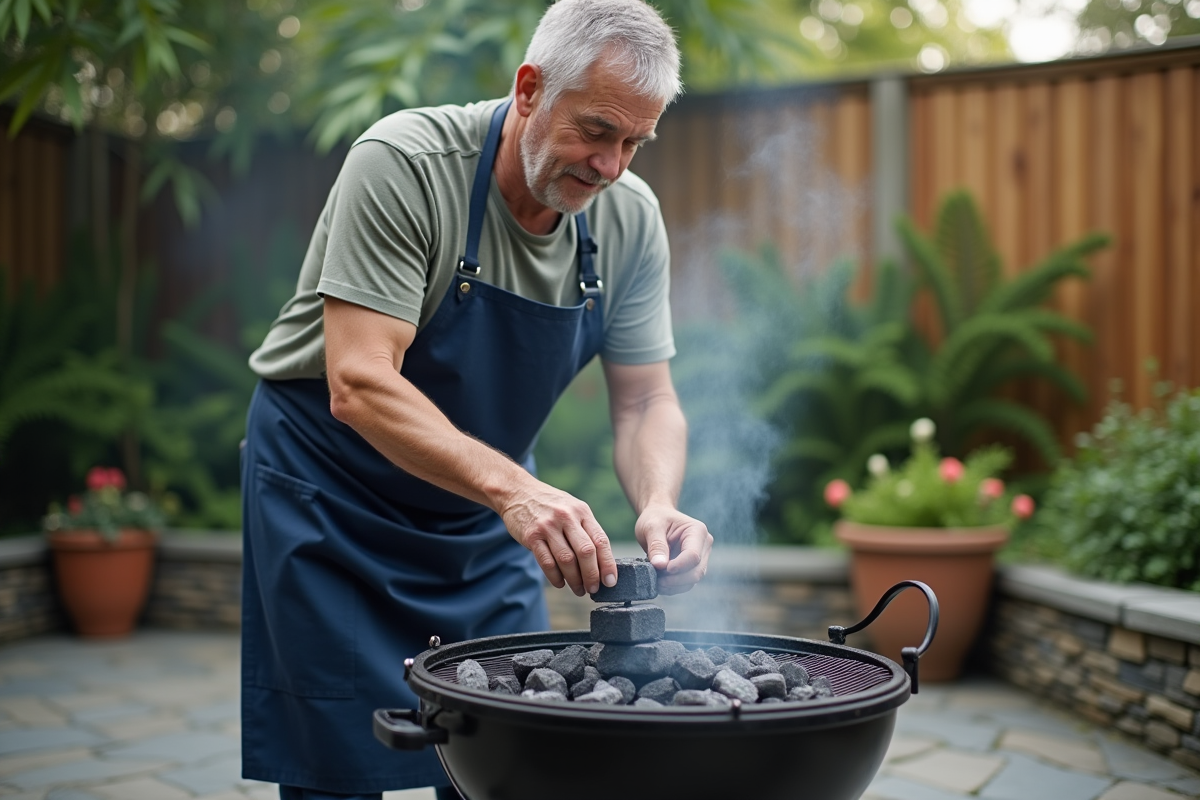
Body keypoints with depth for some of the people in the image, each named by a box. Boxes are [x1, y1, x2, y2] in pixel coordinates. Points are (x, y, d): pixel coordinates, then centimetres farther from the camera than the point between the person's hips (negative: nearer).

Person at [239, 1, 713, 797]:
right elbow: (359, 386, -32)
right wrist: (509, 487, -44)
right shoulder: (404, 163, -25)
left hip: (484, 504, 5)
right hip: (333, 485, -4)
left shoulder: (631, 217, -9)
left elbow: (645, 401, -5)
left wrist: (659, 503, -26)